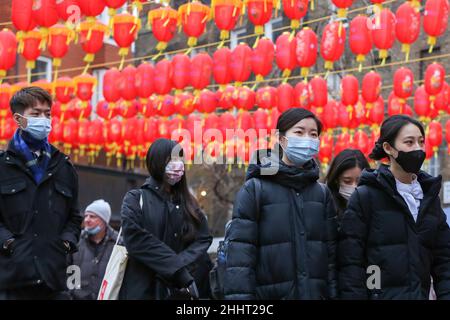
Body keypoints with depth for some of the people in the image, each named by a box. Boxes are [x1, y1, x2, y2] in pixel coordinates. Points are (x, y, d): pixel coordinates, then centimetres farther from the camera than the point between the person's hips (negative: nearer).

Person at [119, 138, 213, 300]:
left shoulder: (188, 203, 17)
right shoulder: (136, 198, 6)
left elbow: (203, 239, 4)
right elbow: (136, 240, -10)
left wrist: (180, 267, -15)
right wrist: (178, 271, -17)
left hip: (178, 291, 3)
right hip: (141, 289, -3)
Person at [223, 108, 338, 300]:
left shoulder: (322, 193, 9)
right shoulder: (254, 189, -5)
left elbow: (331, 251, 8)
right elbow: (239, 255, -10)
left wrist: (334, 294, 1)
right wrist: (239, 295, -17)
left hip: (316, 292, 4)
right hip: (270, 293, -3)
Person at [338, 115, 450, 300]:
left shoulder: (429, 197, 10)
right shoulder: (365, 196, -6)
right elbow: (351, 261, -10)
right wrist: (354, 295, -16)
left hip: (421, 293, 5)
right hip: (379, 293, -5)